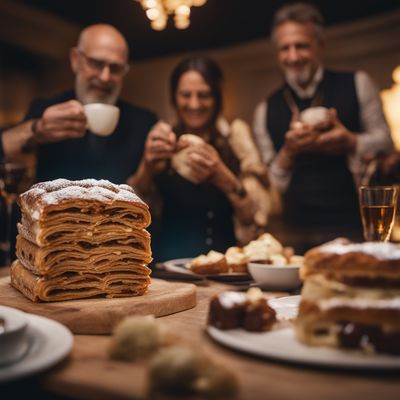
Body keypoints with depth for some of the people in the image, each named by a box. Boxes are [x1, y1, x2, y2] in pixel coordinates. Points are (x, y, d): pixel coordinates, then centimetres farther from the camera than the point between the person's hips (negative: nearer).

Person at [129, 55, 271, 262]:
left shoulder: (235, 143, 1)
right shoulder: (164, 141, 5)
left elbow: (253, 218, -6)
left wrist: (222, 176, -21)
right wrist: (147, 165, -20)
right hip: (168, 260, 1)